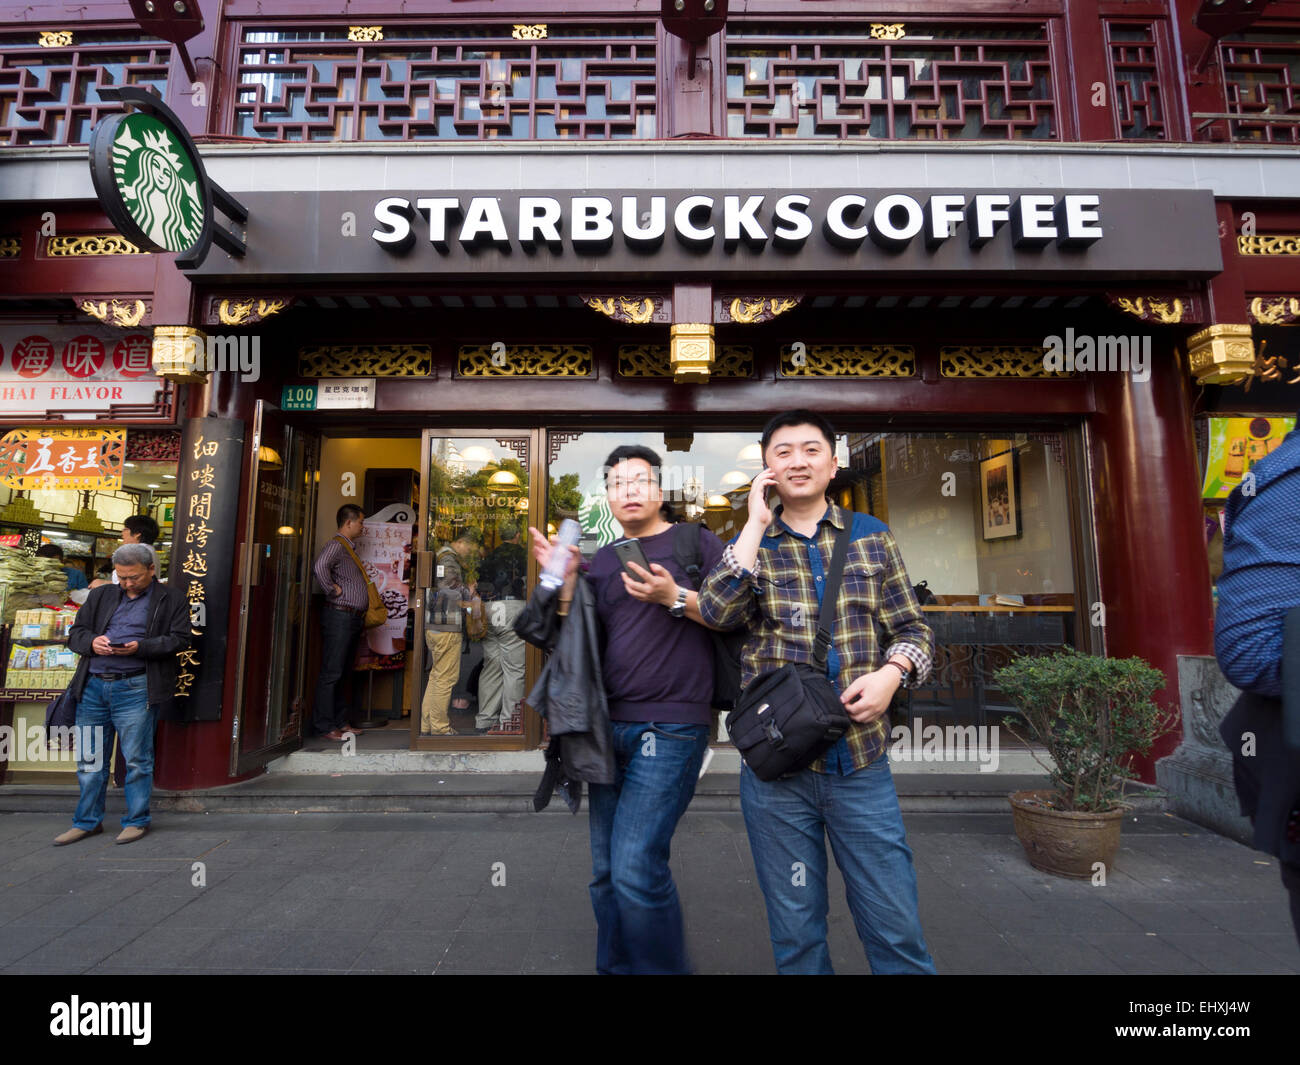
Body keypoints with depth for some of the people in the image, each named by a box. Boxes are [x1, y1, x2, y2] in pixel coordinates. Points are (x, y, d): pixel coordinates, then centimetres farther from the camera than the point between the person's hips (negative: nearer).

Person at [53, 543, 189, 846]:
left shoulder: (170, 601, 2)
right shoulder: (101, 596, 16)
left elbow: (179, 639, -5)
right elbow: (76, 632, 17)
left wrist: (140, 647, -19)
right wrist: (92, 642, -6)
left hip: (135, 688, -5)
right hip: (92, 687, 5)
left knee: (137, 758, 1)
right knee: (89, 759, 13)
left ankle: (136, 821, 15)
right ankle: (87, 821, 27)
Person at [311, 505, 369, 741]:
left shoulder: (349, 547, 20)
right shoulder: (336, 545, -10)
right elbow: (319, 567, -31)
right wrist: (333, 590, -19)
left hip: (353, 619, 10)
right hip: (339, 616, -10)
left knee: (345, 673, 13)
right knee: (331, 673, -5)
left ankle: (341, 721, 21)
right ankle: (325, 726, 1)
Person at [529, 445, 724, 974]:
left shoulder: (696, 543, 1)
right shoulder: (602, 560, 15)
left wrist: (675, 597, -18)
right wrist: (564, 581, 1)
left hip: (670, 726, -5)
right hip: (610, 726, 6)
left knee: (636, 869, -10)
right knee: (606, 872, 12)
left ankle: (662, 967, 14)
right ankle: (615, 966, 32)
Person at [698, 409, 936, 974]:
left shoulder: (870, 537, 8)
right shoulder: (750, 544, 5)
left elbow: (913, 627, 10)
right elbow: (717, 611, -14)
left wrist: (891, 672, -10)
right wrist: (758, 524, -12)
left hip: (862, 762, 1)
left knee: (896, 930, 9)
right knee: (796, 935, 15)